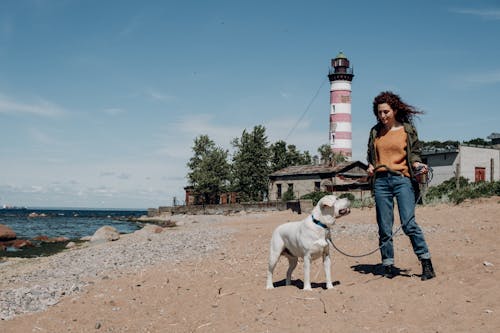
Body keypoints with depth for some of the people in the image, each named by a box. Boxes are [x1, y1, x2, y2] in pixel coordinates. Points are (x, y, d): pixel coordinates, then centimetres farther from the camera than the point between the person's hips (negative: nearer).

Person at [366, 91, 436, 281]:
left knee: (408, 224, -13)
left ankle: (426, 263, -3)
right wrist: (370, 166, 3)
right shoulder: (375, 132, 14)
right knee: (384, 228, 3)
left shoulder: (407, 129, 6)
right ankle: (388, 266, 12)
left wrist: (417, 164, -12)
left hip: (402, 179, -3)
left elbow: (414, 152, 8)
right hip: (381, 181, 3)